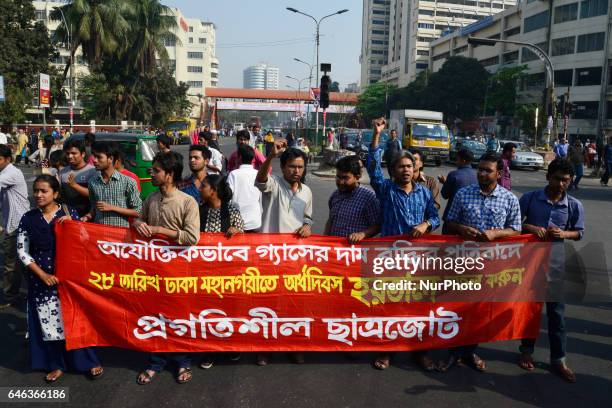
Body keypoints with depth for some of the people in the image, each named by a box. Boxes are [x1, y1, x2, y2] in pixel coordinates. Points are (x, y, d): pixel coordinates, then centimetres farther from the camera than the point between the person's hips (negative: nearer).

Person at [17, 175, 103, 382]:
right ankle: (57, 364, 26)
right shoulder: (28, 218, -1)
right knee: (48, 321, 9)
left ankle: (88, 361, 19)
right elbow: (22, 251, 1)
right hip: (41, 278, 2)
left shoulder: (69, 214, -5)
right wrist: (42, 274, -7)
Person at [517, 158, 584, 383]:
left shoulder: (574, 205, -3)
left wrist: (564, 233, -14)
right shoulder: (530, 198, -7)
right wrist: (530, 227, -20)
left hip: (555, 263, 1)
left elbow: (579, 232, 6)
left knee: (556, 312, 7)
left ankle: (558, 359, 21)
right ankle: (526, 351, 29)